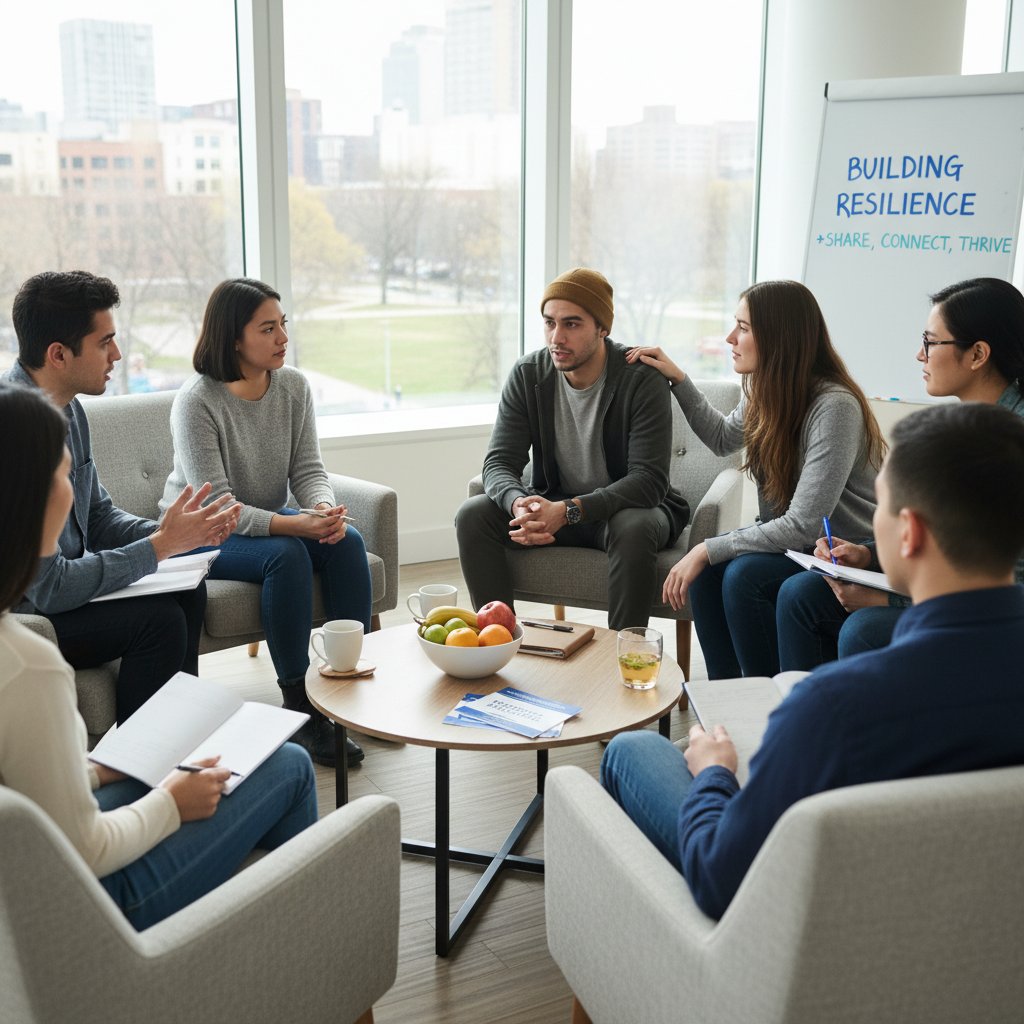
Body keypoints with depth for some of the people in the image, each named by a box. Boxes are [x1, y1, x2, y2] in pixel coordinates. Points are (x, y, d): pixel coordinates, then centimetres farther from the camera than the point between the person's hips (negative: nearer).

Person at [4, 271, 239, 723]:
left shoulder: (68, 407, 2)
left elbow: (99, 517, 11)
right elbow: (50, 587, -28)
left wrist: (170, 532, -8)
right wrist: (162, 545, -21)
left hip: (53, 587, 10)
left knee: (187, 591, 7)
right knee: (158, 617, -20)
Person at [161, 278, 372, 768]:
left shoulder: (293, 386, -1)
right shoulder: (197, 401, -19)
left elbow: (307, 469, -2)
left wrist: (324, 509, -26)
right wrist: (292, 525, -36)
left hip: (271, 520, 6)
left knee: (347, 540, -22)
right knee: (287, 554, -33)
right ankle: (301, 708, -25)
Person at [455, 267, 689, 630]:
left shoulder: (641, 380, -19)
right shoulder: (527, 375, -6)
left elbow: (649, 479, -25)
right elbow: (499, 463, -9)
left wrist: (569, 511, -37)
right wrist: (519, 504, -34)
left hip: (625, 506, -3)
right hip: (552, 505, 4)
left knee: (632, 529, -38)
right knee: (472, 515, -19)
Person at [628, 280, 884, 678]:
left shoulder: (834, 407, -26)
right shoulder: (766, 390, 0)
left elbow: (803, 526, -28)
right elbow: (723, 438, 23)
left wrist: (708, 549, -25)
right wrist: (678, 379, 12)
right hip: (789, 542, 8)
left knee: (743, 574, -28)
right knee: (706, 570, -16)